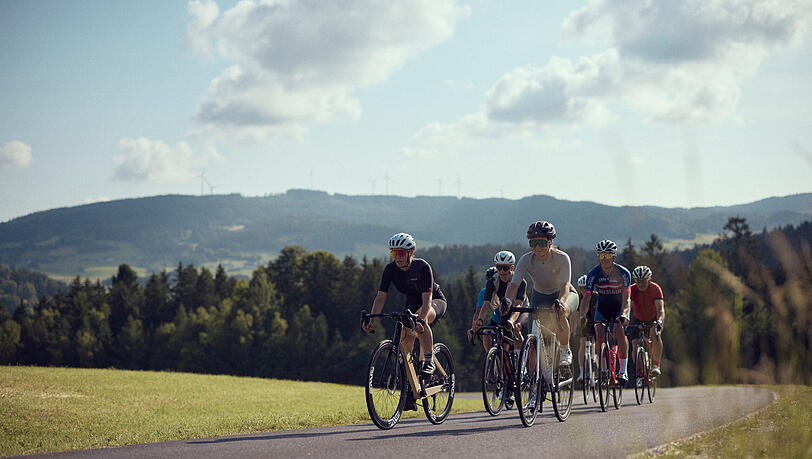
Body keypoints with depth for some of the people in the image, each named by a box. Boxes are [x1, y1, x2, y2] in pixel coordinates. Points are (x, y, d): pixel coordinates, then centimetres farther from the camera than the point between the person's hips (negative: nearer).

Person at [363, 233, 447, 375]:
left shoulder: (423, 267, -31)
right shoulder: (391, 269, -18)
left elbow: (427, 300, -38)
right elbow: (381, 297, -20)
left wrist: (421, 319, -56)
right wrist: (372, 319, -36)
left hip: (436, 301, -6)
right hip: (412, 303, 6)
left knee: (421, 318, -36)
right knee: (405, 337, -12)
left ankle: (429, 361, -28)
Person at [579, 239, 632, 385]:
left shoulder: (623, 273, -24)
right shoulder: (594, 274, -20)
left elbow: (626, 298, -31)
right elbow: (586, 297, -25)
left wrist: (624, 314, -50)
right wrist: (583, 316, -43)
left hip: (620, 306, -2)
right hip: (602, 306, 2)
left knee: (620, 331, -25)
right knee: (599, 334, -17)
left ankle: (623, 371, -23)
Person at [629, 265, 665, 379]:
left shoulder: (656, 289, -27)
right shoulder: (632, 290, -22)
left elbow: (660, 309, -38)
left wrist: (659, 321, -56)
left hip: (654, 318, -2)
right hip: (638, 320, 2)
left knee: (655, 334, -33)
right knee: (635, 346, -14)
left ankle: (656, 364, -20)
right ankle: (639, 373, 5)